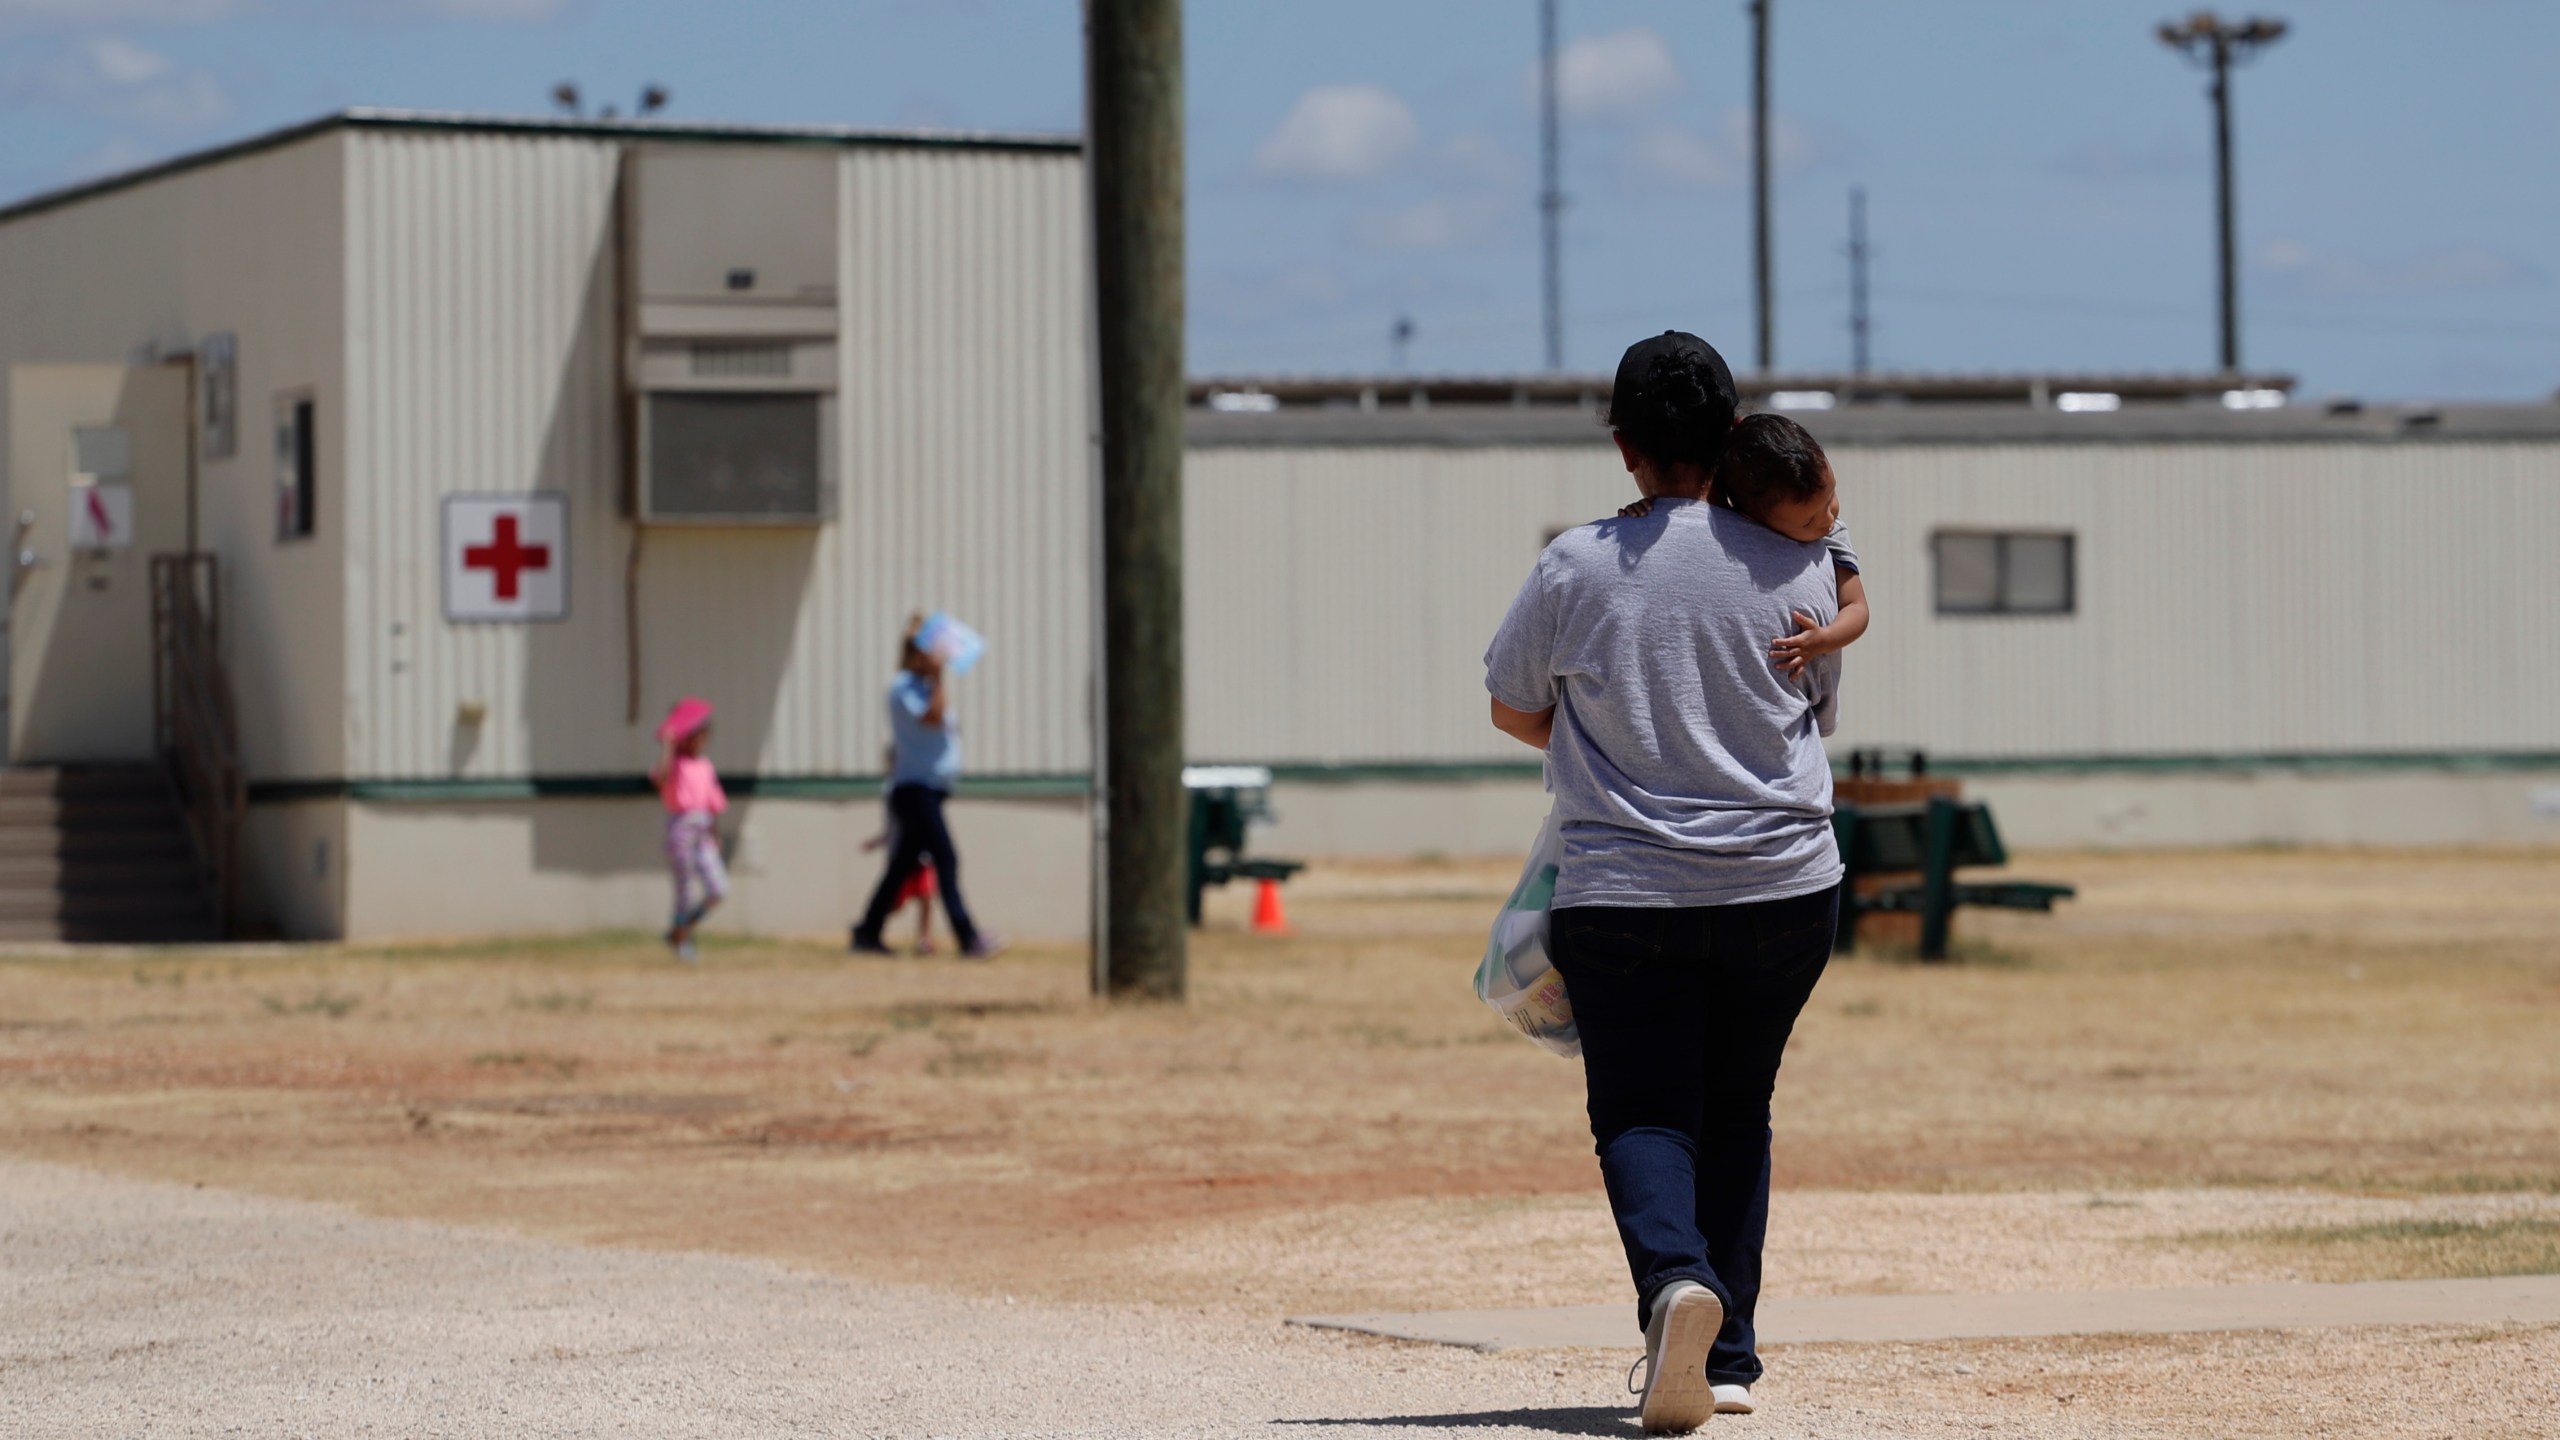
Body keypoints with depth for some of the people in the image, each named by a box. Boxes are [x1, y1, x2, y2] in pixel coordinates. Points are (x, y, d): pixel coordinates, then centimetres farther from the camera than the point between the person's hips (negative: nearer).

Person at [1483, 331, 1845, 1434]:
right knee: (1734, 1115, 16)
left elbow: (1511, 708, 9)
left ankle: (1675, 1276, -28)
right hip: (1784, 888, 2)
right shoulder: (1795, 568, -2)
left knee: (1641, 1120, 1)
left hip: (1623, 893, -2)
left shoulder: (1576, 567, -6)